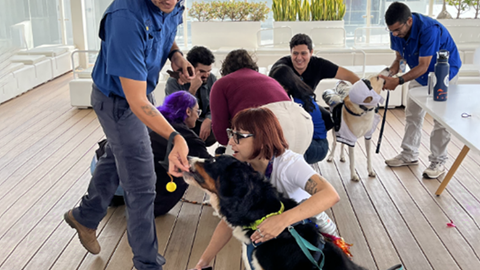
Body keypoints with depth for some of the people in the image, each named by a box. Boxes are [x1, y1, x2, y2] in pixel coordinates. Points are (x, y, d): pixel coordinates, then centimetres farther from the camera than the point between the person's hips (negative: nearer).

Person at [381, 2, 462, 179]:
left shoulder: (429, 30, -38)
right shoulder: (396, 32, -18)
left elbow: (423, 67, -36)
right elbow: (400, 58, -4)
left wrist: (398, 81, -45)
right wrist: (390, 72, -24)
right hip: (419, 73, 7)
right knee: (412, 115, 11)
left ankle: (438, 162, 6)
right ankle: (409, 155, 23)